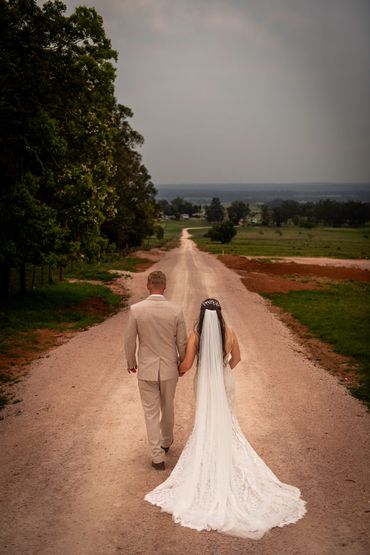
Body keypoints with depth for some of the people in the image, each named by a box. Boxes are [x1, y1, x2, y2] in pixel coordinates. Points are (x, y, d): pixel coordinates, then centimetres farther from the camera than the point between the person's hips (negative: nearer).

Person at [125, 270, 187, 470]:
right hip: (169, 368, 2)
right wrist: (182, 362, 14)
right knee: (167, 407, 23)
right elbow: (182, 341, -4)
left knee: (151, 413, 9)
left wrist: (131, 362, 12)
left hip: (146, 369, -2)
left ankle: (157, 456, 11)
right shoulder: (176, 310, -12)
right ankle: (166, 442, 44)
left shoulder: (136, 309, -13)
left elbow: (130, 340, -5)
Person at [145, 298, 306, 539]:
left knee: (207, 422, 16)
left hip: (205, 382, -1)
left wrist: (178, 371, 11)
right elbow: (236, 357, 1)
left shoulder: (196, 335, -19)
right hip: (225, 381, 2)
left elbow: (187, 363, -12)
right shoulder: (229, 332, -14)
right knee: (226, 420, 22)